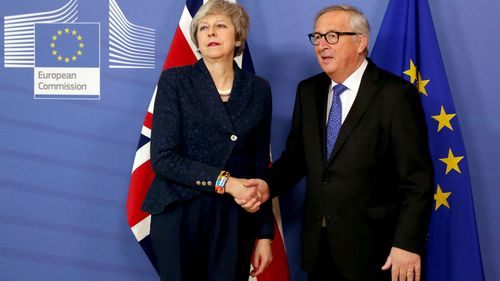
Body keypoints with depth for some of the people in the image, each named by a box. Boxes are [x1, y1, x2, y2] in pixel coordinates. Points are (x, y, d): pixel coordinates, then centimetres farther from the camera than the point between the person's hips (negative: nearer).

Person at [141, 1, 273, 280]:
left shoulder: (259, 88, 5)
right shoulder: (175, 80, -3)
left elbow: (260, 165, 7)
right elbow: (162, 159, -11)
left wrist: (265, 233, 4)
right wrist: (224, 181, -19)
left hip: (235, 220, 2)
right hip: (179, 215, -2)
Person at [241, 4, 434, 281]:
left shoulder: (396, 94, -11)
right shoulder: (308, 91, 7)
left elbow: (417, 179, -12)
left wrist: (407, 244, -17)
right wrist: (268, 184, -7)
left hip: (371, 248, -5)